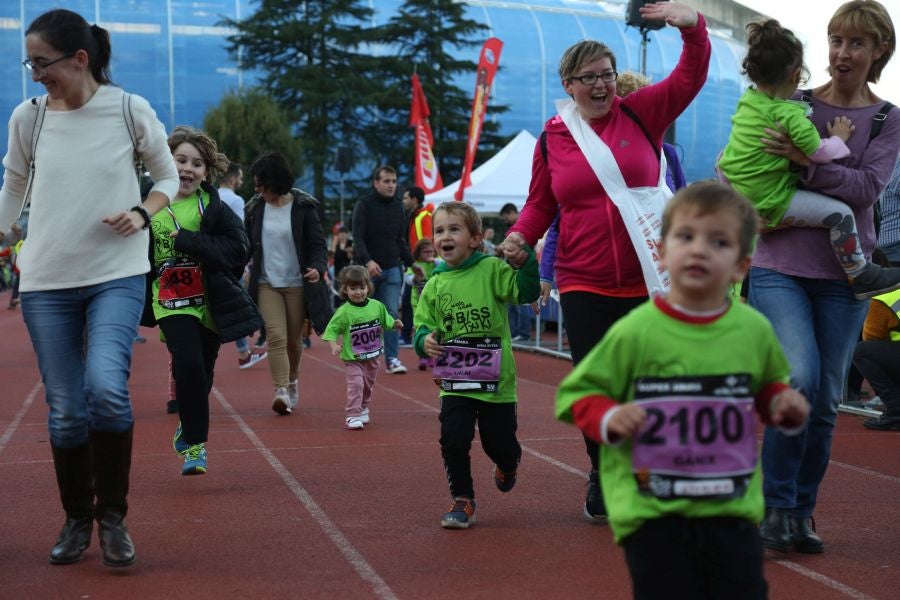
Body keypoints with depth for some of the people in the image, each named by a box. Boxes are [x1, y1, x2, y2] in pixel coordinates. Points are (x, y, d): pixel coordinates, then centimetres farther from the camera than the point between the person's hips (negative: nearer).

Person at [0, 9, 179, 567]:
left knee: (106, 386, -22)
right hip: (46, 282, 2)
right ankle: (77, 519, 24)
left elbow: (169, 177, 7)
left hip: (118, 276, -2)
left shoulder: (131, 110, -6)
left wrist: (143, 213, -11)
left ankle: (113, 515, -2)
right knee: (65, 412, 3)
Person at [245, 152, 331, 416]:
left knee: (294, 339, 11)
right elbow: (247, 246, 11)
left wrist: (317, 267, -25)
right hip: (267, 283, 1)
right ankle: (281, 390, -19)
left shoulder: (304, 207, -6)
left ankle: (292, 379, 37)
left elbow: (318, 243, -6)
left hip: (297, 284, -1)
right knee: (276, 336, -14)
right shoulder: (255, 208, 2)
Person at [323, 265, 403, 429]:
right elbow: (331, 330, -13)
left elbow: (386, 321, 12)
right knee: (356, 384, -15)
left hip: (373, 356, 5)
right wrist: (334, 345, -28)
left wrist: (395, 324, -7)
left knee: (369, 384, 18)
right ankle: (352, 416, -11)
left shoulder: (377, 306, -3)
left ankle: (363, 409, 38)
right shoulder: (344, 312, -15)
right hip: (352, 359, -5)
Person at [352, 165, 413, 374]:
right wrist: (368, 261, -26)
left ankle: (391, 358, -2)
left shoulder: (397, 206, 11)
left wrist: (410, 263, 12)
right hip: (367, 269, -3)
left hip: (392, 269, 4)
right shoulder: (364, 205, -5)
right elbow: (358, 237, -13)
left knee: (391, 313, -5)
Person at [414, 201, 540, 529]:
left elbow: (526, 292, -14)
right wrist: (425, 341, -15)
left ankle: (507, 466, 46)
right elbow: (423, 326, 6)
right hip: (454, 382, 2)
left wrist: (524, 263, -29)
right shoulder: (435, 284, 2)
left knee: (500, 444, 9)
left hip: (496, 379, -2)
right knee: (453, 440, -12)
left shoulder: (492, 269, -5)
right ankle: (462, 501, 9)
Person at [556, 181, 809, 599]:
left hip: (731, 509, 3)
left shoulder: (754, 330, 0)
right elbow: (577, 393, -2)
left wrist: (782, 403, -1)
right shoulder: (634, 331, -11)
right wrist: (608, 418, -21)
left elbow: (769, 386, 21)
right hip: (652, 513, -3)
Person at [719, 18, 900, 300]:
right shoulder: (789, 115, -20)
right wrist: (839, 138, 2)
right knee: (839, 213, -8)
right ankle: (861, 277, -1)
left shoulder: (747, 100, 5)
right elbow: (819, 152, -17)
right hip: (770, 202, -9)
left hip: (737, 194, 9)